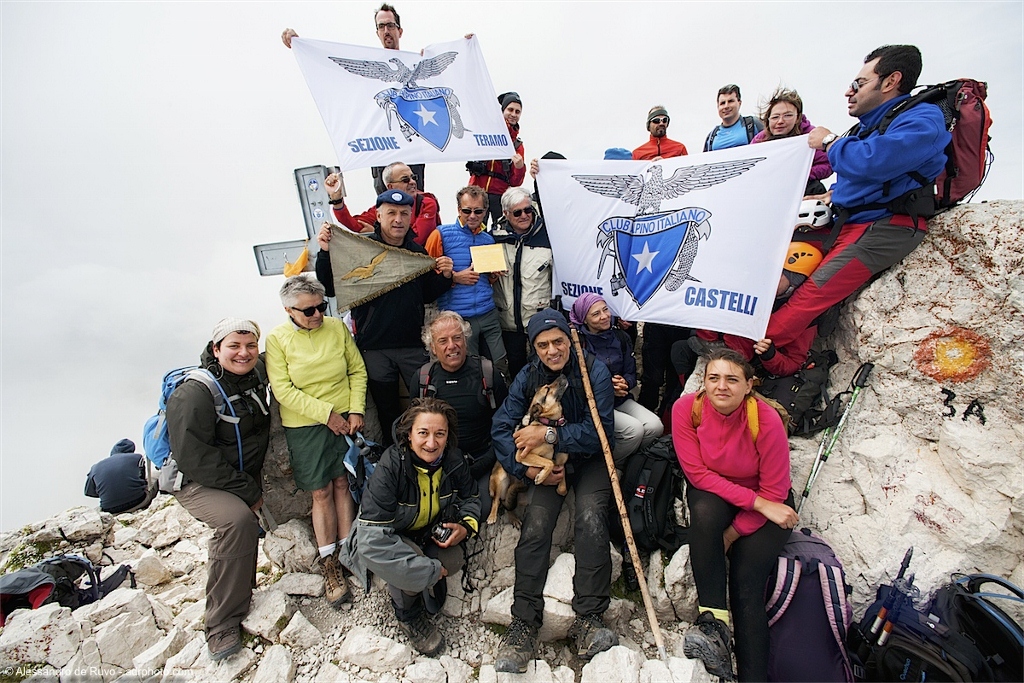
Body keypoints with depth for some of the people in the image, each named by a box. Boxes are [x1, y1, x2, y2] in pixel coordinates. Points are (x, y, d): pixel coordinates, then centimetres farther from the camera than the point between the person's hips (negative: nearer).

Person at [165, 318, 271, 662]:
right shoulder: (192, 394, -20)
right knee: (238, 521, -28)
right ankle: (222, 626, -17)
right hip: (197, 482, -7)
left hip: (245, 478, 8)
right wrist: (248, 492, -20)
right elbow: (194, 457, -23)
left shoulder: (256, 377, -2)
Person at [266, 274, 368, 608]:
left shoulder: (337, 327, 0)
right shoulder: (277, 339, -6)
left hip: (344, 420, 2)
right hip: (304, 427, -2)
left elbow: (358, 371, 4)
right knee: (321, 492, 4)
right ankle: (328, 563, 18)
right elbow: (283, 390, -11)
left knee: (343, 483, 7)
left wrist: (356, 409, -7)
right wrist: (327, 413, -15)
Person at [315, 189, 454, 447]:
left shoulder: (417, 251, 6)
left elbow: (428, 296, 14)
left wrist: (445, 277, -3)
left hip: (414, 345, 2)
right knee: (387, 413, 14)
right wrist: (326, 253, -19)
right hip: (374, 348, -2)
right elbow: (329, 289, -6)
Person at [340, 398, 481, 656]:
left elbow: (470, 497, 4)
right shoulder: (389, 467, -33)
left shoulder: (454, 460, -17)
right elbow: (373, 538, -35)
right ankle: (409, 616, 2)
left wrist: (466, 526, -19)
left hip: (429, 534, 4)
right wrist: (429, 569, -34)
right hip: (385, 538, -4)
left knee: (455, 560, -23)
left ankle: (427, 586, 13)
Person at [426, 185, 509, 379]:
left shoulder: (488, 239, 13)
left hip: (488, 313, 4)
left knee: (501, 366, 4)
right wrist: (454, 277, -13)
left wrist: (495, 274, 5)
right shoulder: (442, 234, -1)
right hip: (457, 317, -4)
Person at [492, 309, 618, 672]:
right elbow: (501, 429, -6)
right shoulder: (527, 377, -2)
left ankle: (588, 619, -15)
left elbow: (599, 430, -17)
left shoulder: (594, 371, -10)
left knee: (591, 519, -26)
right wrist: (528, 468, -20)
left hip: (590, 459, -1)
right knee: (535, 524, -20)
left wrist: (550, 435, -26)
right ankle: (524, 622, -12)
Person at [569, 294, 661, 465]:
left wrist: (624, 383, -15)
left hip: (621, 399, 6)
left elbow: (631, 373, 8)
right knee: (634, 429, -25)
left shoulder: (620, 337, 6)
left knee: (654, 426, -17)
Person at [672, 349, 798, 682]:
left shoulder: (767, 420, -25)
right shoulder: (686, 409, -21)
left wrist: (732, 534, -16)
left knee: (746, 581, -18)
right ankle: (713, 622, -23)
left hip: (766, 504, -1)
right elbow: (698, 473, -19)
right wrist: (756, 501, -26)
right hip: (712, 493, 1)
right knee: (705, 512, -34)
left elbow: (773, 492, -17)